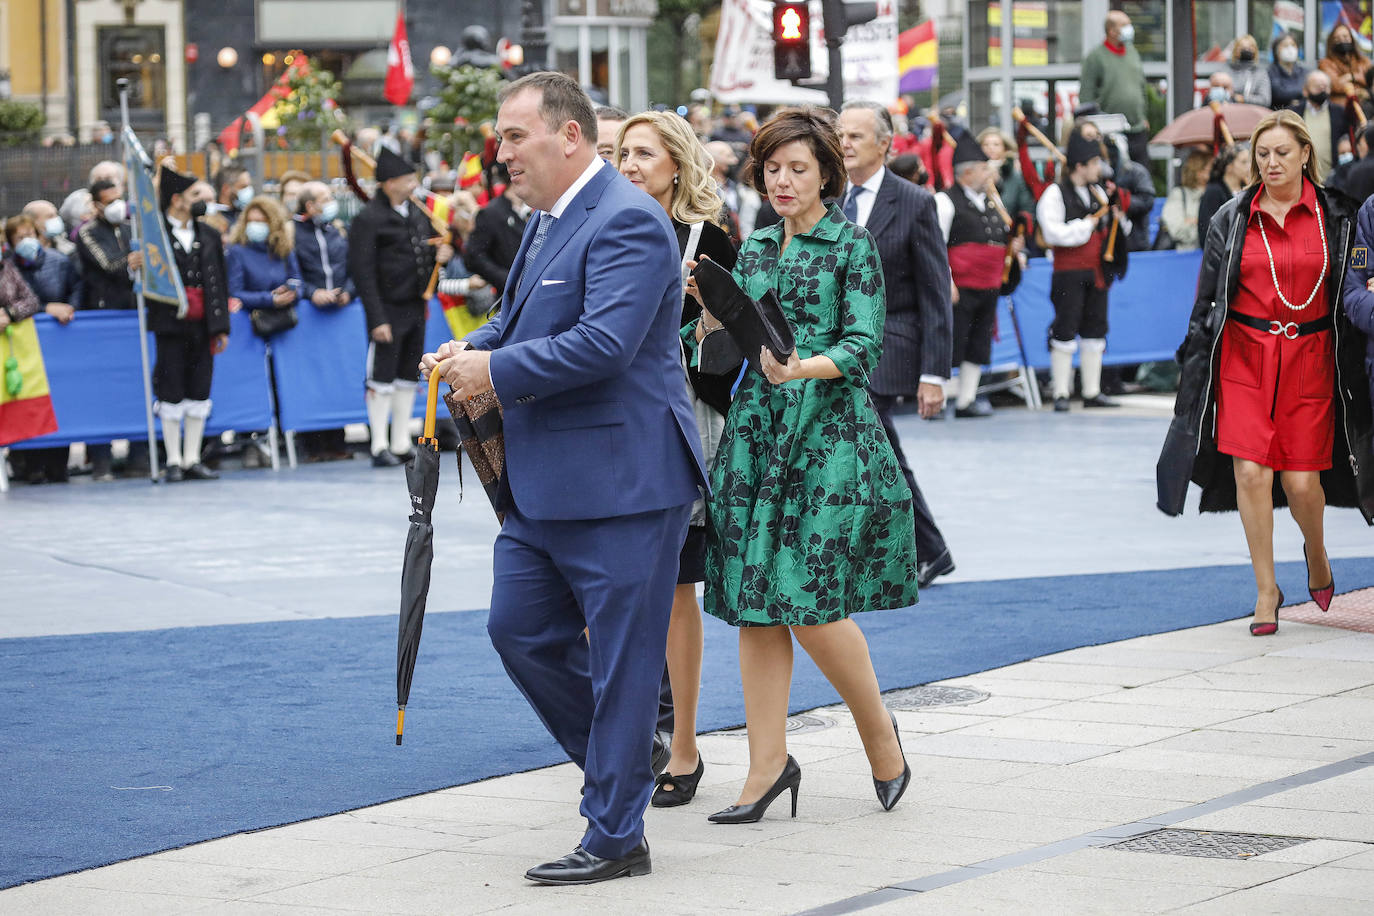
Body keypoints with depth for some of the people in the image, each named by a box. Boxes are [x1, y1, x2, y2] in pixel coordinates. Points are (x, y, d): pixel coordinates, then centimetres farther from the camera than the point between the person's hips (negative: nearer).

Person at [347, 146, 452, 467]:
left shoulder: (418, 212, 11)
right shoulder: (368, 220, -12)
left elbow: (431, 243, 26)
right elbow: (362, 272, -15)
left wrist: (442, 253, -1)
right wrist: (377, 319, -19)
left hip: (415, 308, 7)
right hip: (388, 310, -7)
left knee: (408, 377, 12)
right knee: (382, 378, -4)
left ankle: (401, 444, 19)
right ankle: (380, 447, 1)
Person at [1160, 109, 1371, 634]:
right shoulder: (1231, 220, 4)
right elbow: (1207, 297, 9)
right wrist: (1195, 363, 5)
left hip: (1309, 358, 0)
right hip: (1244, 356, 1)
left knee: (1302, 480, -4)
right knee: (1251, 472, -9)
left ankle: (1316, 553, 29)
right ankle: (1266, 591, 3)